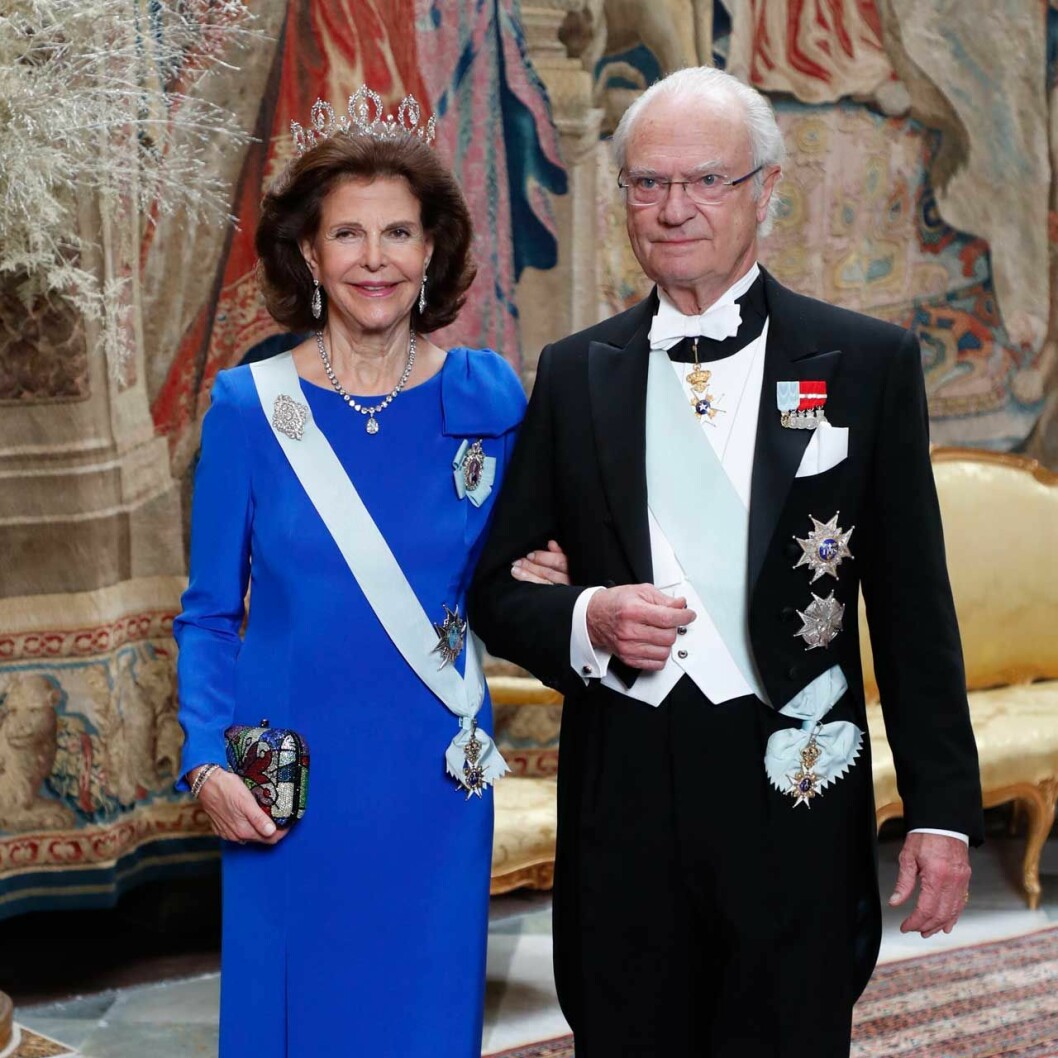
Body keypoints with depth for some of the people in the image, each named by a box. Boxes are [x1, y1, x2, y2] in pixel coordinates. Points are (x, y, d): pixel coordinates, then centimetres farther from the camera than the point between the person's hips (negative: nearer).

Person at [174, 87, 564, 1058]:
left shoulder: (486, 397, 1)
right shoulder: (250, 405, -3)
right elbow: (210, 614, 2)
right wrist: (208, 761, -12)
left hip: (436, 781, 1)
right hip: (291, 790, -1)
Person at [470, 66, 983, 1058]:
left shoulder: (865, 362, 1)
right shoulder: (575, 373, 7)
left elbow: (914, 607, 1)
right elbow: (497, 584, 10)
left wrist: (942, 809, -2)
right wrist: (585, 621, -11)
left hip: (796, 795, -2)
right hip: (621, 800, 2)